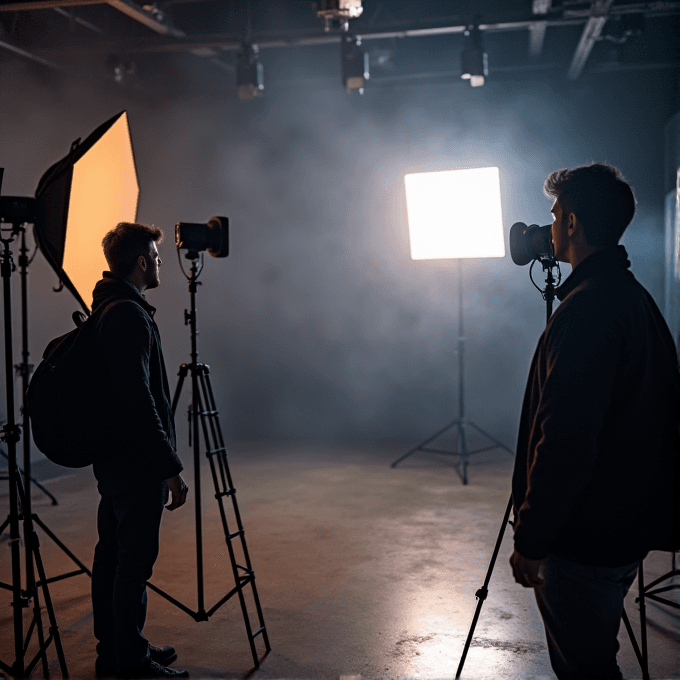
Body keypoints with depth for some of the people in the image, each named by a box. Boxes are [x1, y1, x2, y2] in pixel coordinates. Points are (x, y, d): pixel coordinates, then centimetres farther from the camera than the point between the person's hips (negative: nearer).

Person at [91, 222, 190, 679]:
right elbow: (139, 401, -24)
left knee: (112, 554, 16)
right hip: (137, 464, -11)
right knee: (135, 560, -2)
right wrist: (170, 467, -19)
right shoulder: (130, 315, -19)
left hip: (112, 458, 11)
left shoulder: (106, 310, 14)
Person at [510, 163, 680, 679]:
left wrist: (530, 540, -19)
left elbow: (567, 439, -27)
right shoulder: (635, 298, 9)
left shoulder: (587, 309, -23)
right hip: (627, 528, 10)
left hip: (586, 539, -10)